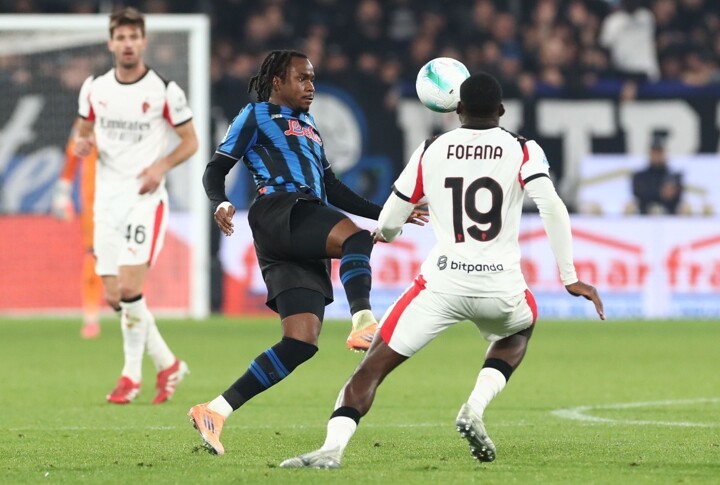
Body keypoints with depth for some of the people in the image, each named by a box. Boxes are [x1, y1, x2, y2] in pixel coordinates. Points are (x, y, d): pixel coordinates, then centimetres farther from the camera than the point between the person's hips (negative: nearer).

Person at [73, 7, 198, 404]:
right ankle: (167, 364, 19)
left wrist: (162, 166, -14)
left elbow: (190, 141, 2)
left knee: (129, 288, -17)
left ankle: (132, 374, -2)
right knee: (114, 297, 2)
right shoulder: (95, 88, 7)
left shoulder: (164, 91, -5)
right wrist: (81, 144, -4)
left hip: (145, 198, -5)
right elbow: (83, 131, 20)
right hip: (107, 198, 5)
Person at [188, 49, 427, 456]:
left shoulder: (308, 126, 35)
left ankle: (215, 411, -9)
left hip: (306, 247, 7)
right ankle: (363, 323, -51)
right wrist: (221, 203, -16)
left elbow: (333, 190, 36)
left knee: (302, 342, -8)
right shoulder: (256, 116, 13)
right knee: (356, 236, -33)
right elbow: (217, 169, 5)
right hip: (279, 210, -7)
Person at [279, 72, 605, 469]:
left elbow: (386, 227, 12)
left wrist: (387, 232, 37)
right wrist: (570, 278, -6)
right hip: (500, 287, 1)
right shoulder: (523, 151, 3)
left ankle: (332, 448, -21)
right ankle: (475, 409, 9)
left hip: (441, 283, -1)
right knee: (517, 334, 35)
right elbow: (552, 209, -11)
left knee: (373, 365, 2)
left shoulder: (430, 152, 7)